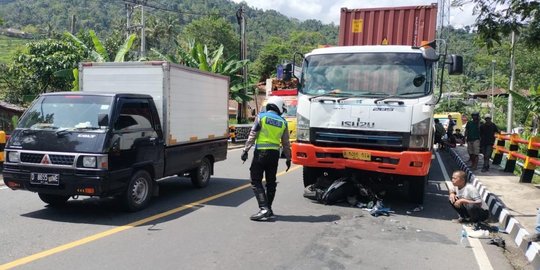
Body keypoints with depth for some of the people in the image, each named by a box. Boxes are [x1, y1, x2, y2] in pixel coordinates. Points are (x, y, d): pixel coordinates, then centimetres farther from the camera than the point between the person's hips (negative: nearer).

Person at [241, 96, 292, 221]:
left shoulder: (261, 116, -1)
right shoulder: (283, 122, 9)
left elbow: (252, 135, -8)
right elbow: (286, 143, 11)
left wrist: (246, 150, -6)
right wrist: (288, 158, 19)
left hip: (261, 152, -4)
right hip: (274, 154, 4)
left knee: (256, 181, -1)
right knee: (271, 182, 14)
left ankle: (264, 208, -12)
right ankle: (268, 209, 19)